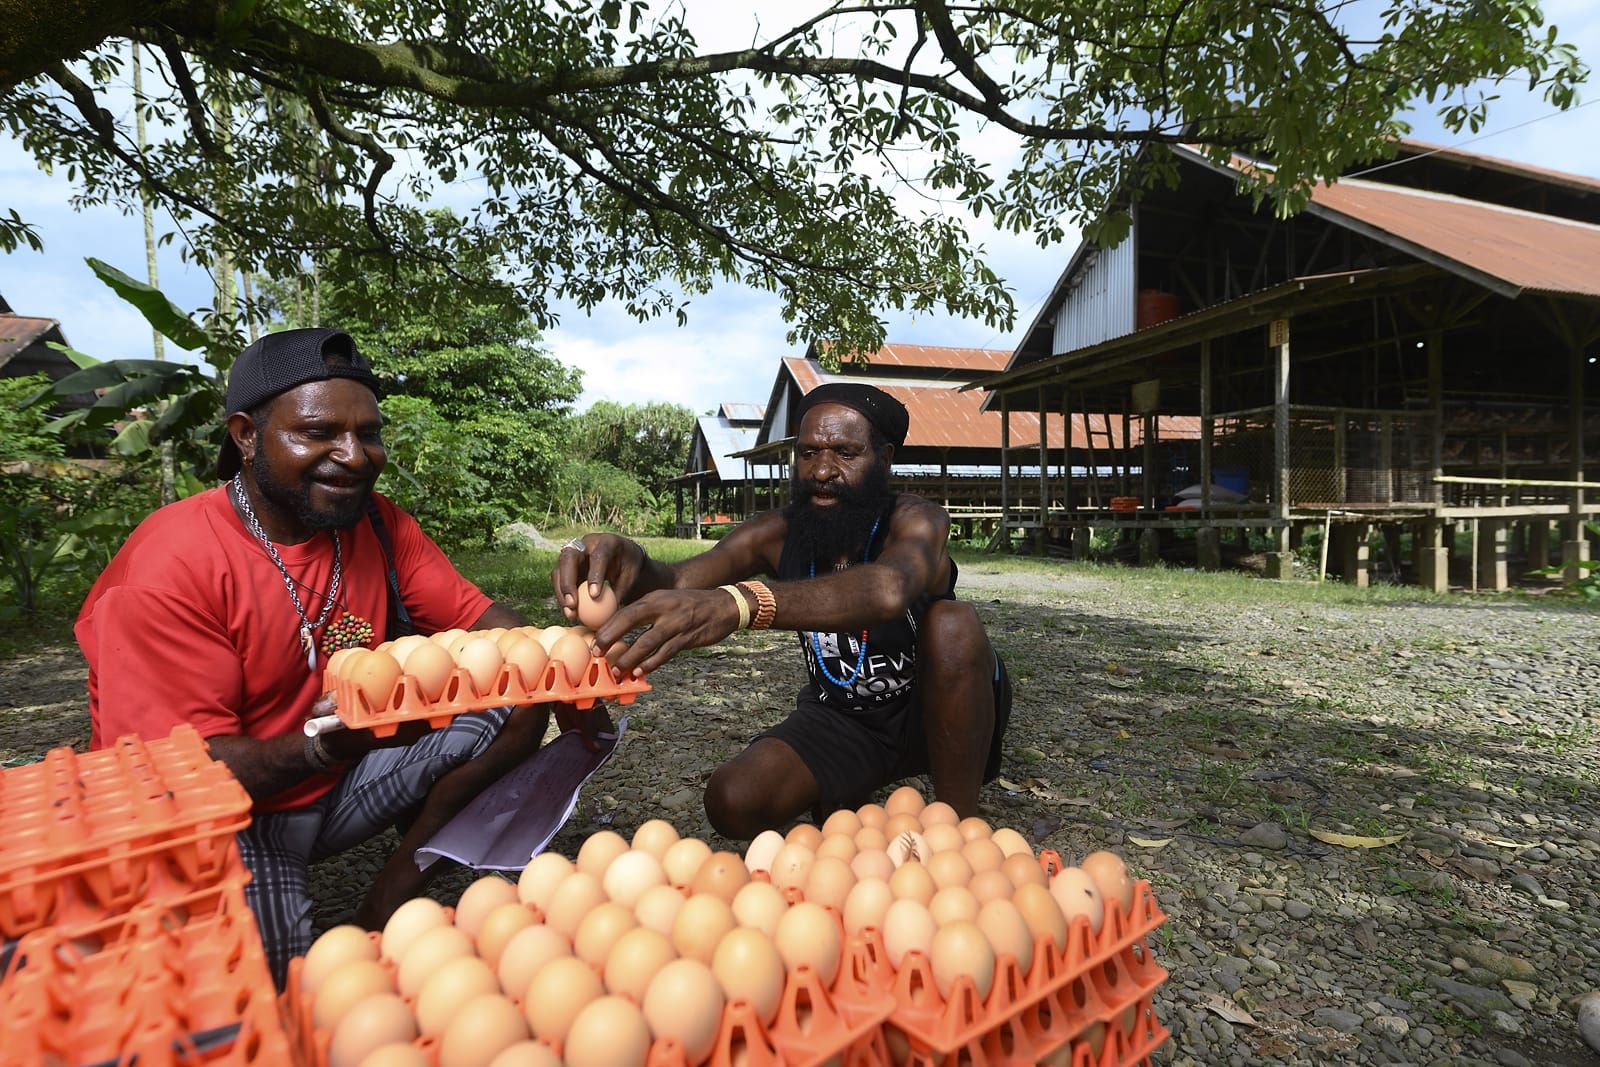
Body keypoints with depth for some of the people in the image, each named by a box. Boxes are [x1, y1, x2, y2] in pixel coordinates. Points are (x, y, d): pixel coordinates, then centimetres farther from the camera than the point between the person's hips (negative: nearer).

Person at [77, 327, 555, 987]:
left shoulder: (379, 526, -6)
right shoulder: (171, 563, -21)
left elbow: (478, 619, -9)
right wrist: (321, 747, -42)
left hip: (340, 784, 6)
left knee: (519, 700, -8)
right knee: (271, 960, -30)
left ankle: (386, 912, -2)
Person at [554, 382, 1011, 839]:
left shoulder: (915, 520, -24)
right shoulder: (776, 535, -12)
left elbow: (888, 589, -49)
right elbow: (678, 581, -26)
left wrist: (738, 603, -65)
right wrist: (632, 567, -51)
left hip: (938, 713, -3)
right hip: (841, 718, 3)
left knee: (952, 625, -34)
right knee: (733, 802, -21)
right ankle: (853, 807, 12)